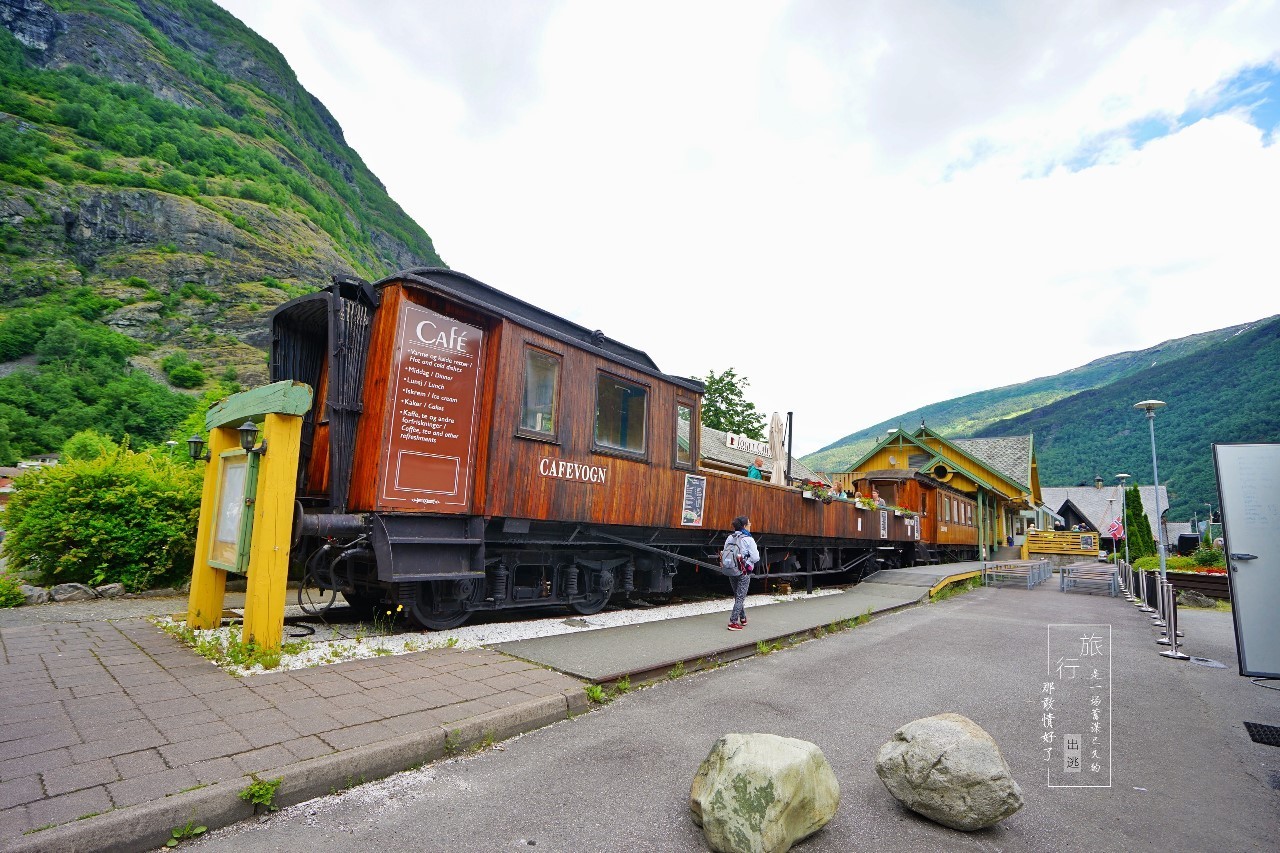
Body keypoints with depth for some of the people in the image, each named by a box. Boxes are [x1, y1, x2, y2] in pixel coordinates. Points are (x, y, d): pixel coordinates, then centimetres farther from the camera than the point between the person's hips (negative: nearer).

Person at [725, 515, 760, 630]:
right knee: (740, 597, 1)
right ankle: (733, 622, -3)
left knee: (737, 596, 20)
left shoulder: (730, 538, 1)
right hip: (744, 572, -6)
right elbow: (755, 558, -14)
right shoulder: (748, 539, -14)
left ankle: (742, 618, 33)